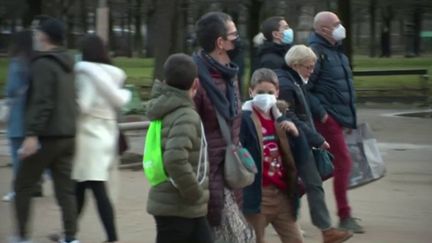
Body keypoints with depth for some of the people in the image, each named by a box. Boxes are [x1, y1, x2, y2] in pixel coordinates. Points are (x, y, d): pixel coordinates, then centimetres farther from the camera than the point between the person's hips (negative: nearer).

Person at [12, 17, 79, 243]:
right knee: (65, 189, 7)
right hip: (67, 135, 8)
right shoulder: (66, 66, 13)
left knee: (23, 185, 5)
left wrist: (32, 134, -25)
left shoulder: (43, 65, -13)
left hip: (46, 136, -8)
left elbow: (41, 103, -22)